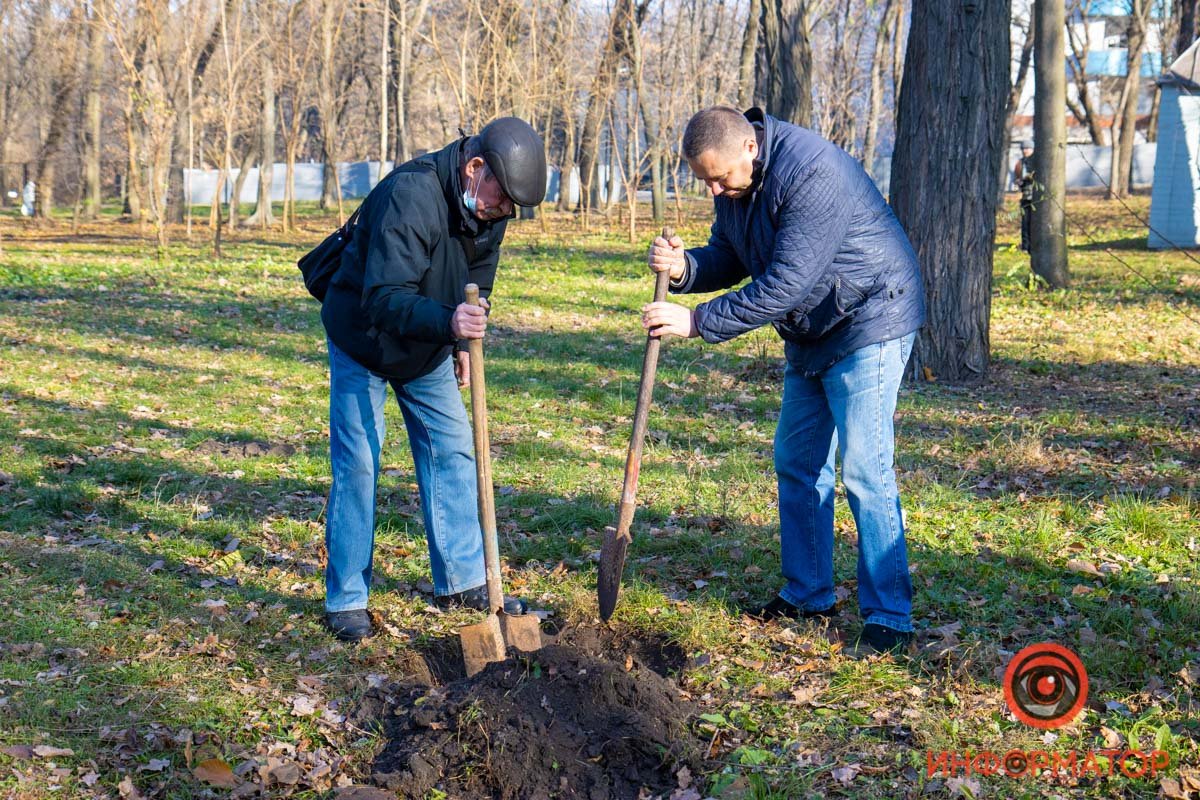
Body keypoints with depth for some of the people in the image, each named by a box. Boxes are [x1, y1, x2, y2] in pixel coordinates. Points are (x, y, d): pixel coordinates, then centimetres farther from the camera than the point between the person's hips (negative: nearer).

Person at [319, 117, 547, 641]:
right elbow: (383, 297, -41)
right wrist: (447, 322, -56)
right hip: (364, 342, -7)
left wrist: (462, 344, 11)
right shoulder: (410, 194, -34)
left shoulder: (488, 208, -9)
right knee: (356, 464, -8)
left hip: (429, 349, 7)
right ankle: (346, 600, 2)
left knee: (453, 451, 6)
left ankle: (461, 582, 17)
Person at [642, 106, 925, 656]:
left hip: (869, 322, -9)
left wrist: (697, 321, -28)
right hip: (810, 333, 9)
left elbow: (783, 287, -32)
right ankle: (807, 595, 23)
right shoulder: (733, 179, -1)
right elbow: (730, 258, 7)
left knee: (864, 471, -13)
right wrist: (684, 267, -15)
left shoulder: (812, 174, -30)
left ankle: (889, 619, -8)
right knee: (796, 463, 12)